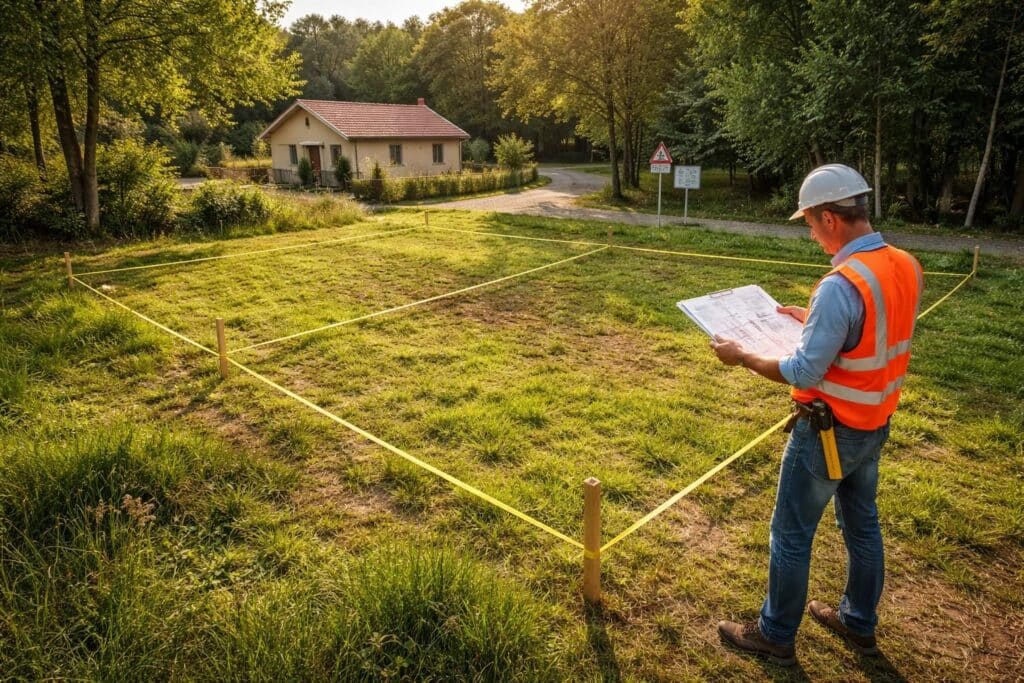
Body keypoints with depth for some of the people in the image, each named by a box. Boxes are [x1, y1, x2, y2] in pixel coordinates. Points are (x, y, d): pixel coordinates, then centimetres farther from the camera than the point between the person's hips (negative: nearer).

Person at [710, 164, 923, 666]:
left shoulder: (840, 286, -29)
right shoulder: (906, 267, -2)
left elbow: (804, 373, -25)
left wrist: (741, 356, -12)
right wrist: (816, 321, 16)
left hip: (830, 431, -8)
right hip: (875, 425, 9)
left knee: (791, 535, 8)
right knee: (862, 524, 23)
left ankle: (776, 636, 26)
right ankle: (859, 623, 43)